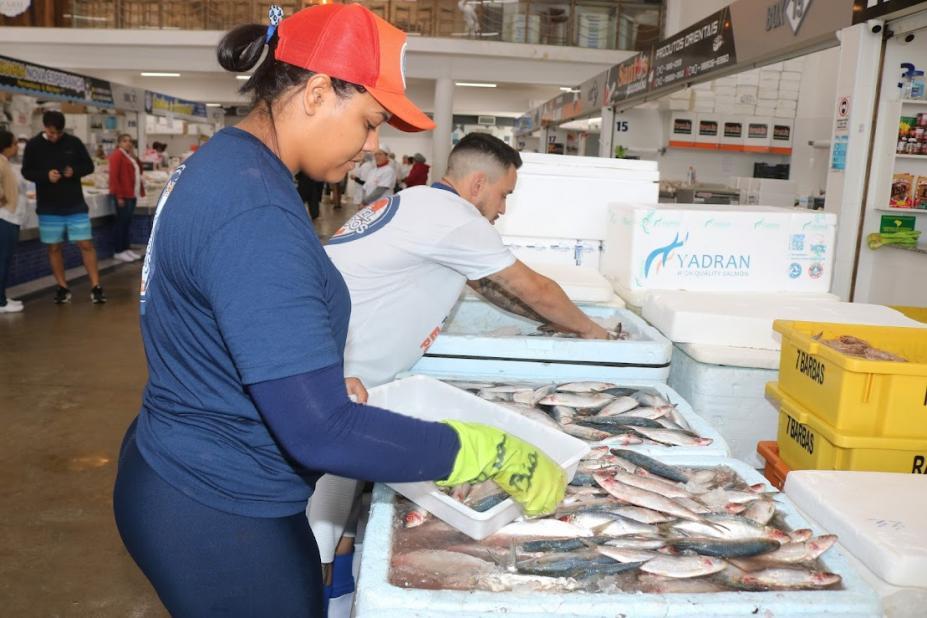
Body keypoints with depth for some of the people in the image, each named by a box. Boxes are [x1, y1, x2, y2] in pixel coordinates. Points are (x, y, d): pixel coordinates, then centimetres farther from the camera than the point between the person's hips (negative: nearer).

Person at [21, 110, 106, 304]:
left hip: (76, 205, -1)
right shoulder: (33, 145, -2)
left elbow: (89, 166, 4)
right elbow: (26, 172, 1)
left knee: (86, 244, -2)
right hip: (48, 207, 1)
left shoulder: (74, 142, -2)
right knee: (54, 247, 7)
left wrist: (75, 171, -17)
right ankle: (62, 288, 18)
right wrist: (46, 175, -19)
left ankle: (96, 287, 3)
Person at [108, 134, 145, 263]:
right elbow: (113, 176, -17)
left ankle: (126, 249, 19)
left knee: (128, 222, 12)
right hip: (122, 195, -9)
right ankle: (118, 251, 1)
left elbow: (138, 171, 19)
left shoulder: (130, 156, 18)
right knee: (121, 222, -5)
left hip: (132, 194, 9)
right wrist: (119, 196, -21)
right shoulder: (117, 155, -11)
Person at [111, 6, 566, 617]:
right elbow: (321, 432, -32)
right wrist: (490, 453, -25)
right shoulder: (253, 212, -28)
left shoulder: (223, 165, 4)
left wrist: (329, 382, 4)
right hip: (221, 515, -9)